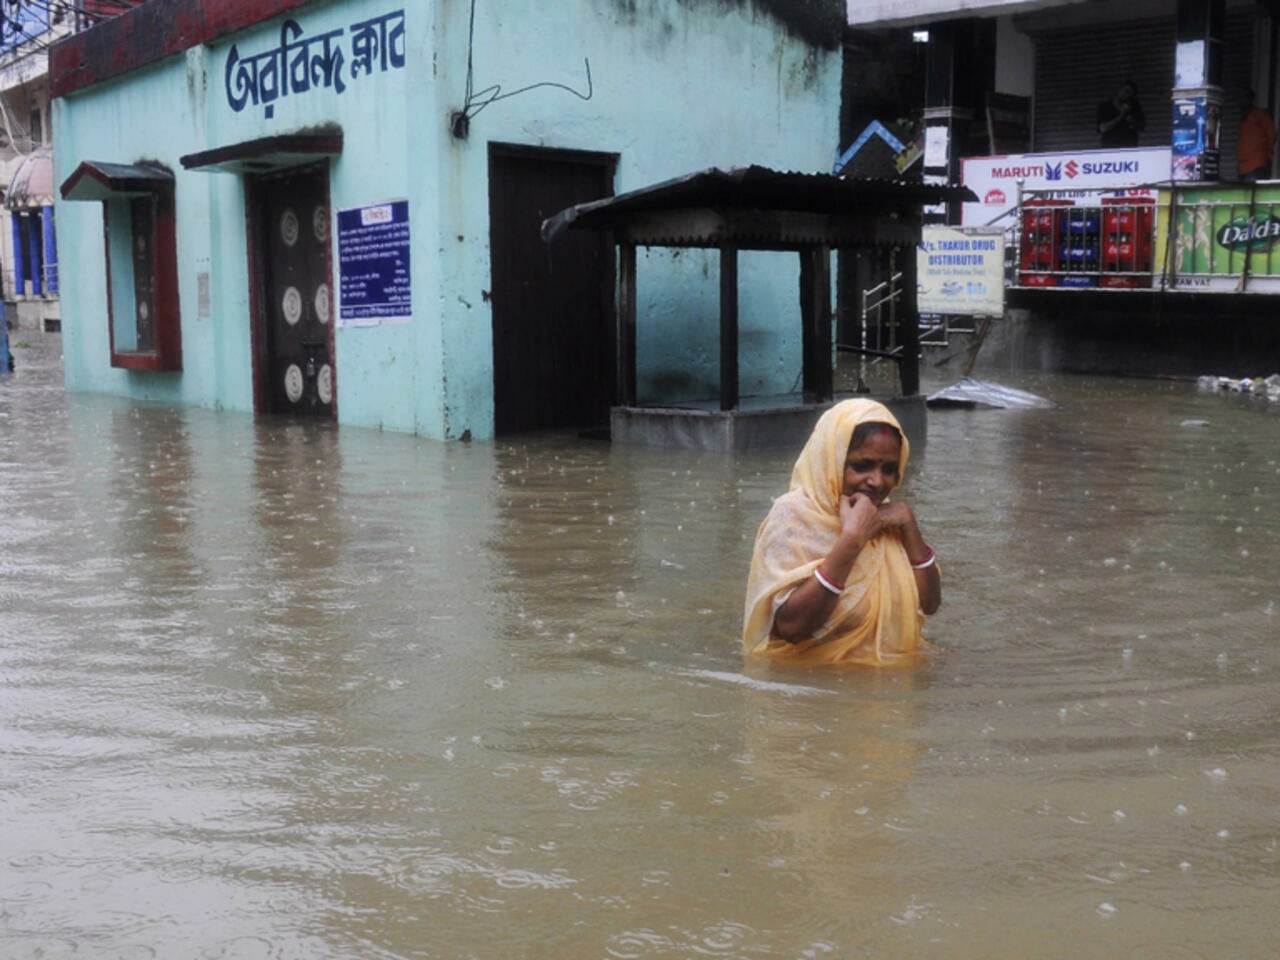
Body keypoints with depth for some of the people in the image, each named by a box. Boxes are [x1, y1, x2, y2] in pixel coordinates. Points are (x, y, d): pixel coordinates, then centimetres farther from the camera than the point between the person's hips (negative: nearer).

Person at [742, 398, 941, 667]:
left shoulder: (882, 516, 9)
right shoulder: (794, 516, -10)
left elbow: (929, 603, 6)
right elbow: (791, 625, -22)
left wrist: (909, 525, -4)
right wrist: (851, 539, -22)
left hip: (892, 671, 6)